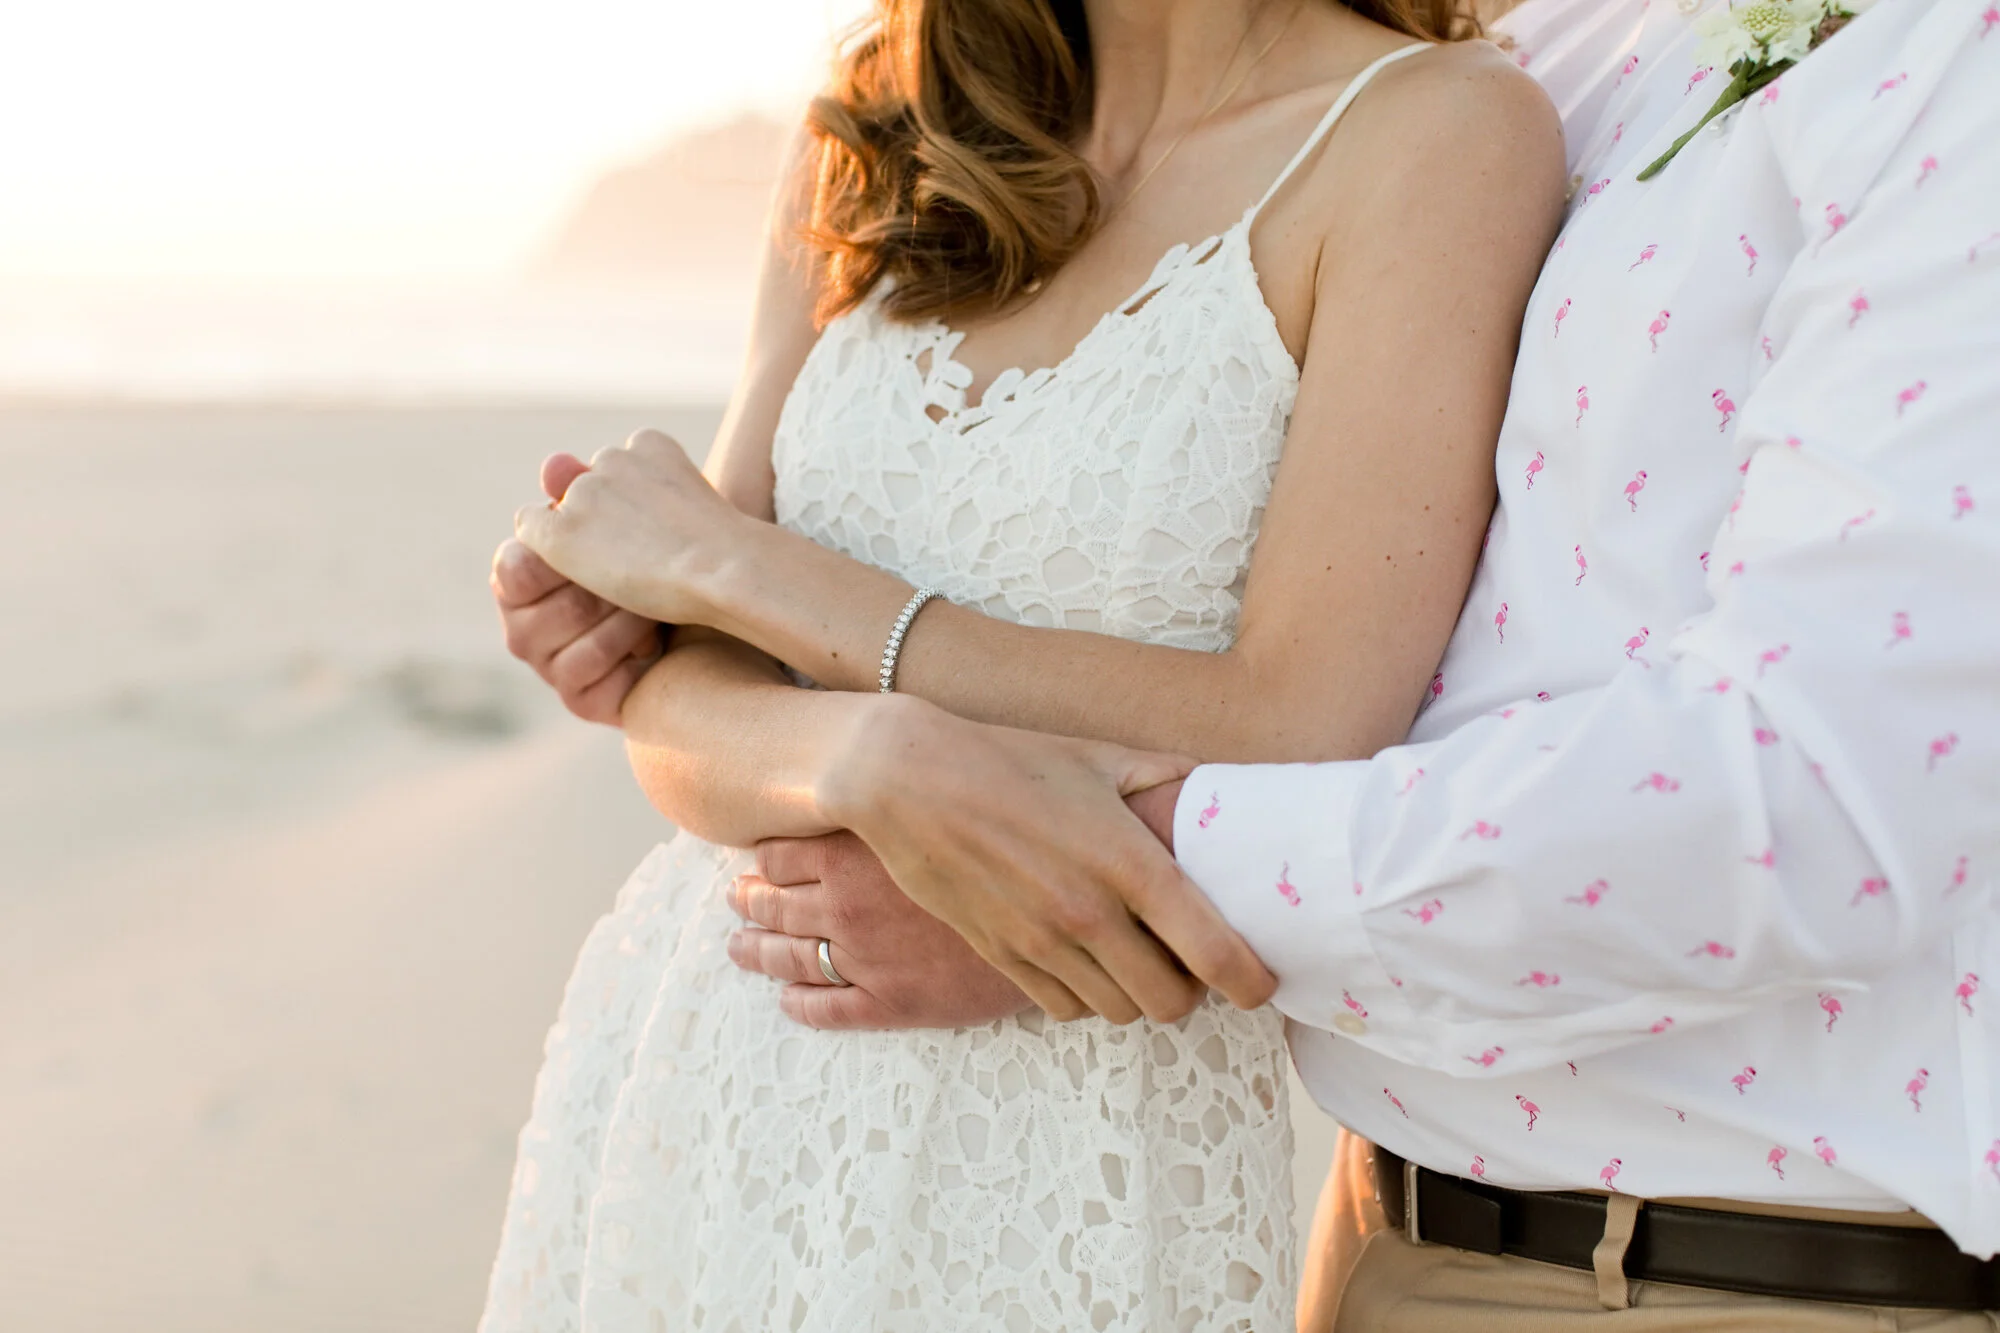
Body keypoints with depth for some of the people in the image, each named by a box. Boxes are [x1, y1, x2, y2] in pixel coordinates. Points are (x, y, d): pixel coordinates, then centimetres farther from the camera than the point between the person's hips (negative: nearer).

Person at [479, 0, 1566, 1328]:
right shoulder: (871, 142, 5)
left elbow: (1298, 764, -19)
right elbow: (682, 712, -2)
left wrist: (719, 557, -12)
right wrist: (871, 764, -26)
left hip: (1068, 1159, -4)